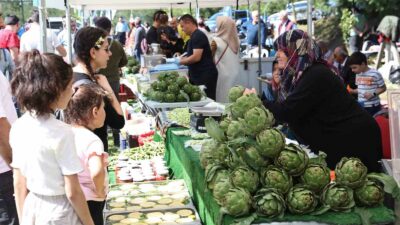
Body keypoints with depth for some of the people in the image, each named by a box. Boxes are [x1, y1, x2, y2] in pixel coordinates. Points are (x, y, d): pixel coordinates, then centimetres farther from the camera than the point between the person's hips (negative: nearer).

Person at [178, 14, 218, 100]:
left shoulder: (198, 36, -14)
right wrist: (183, 58, 11)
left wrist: (181, 61, -9)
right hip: (197, 75, 10)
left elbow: (196, 57, -22)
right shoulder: (194, 36, 18)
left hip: (205, 76, -10)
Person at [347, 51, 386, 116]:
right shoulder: (358, 74, 6)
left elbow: (383, 88, -6)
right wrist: (352, 91, -2)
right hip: (360, 106, 6)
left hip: (373, 107, -6)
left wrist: (373, 94, -20)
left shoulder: (375, 74, -14)